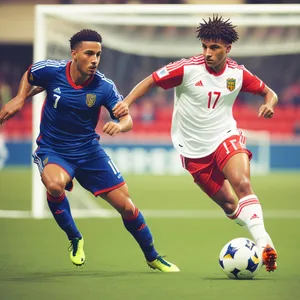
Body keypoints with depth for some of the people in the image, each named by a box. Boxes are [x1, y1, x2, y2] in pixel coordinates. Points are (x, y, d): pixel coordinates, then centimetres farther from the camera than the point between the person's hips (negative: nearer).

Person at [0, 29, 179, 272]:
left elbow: (127, 119, -13)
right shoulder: (51, 71, -14)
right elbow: (29, 76, 9)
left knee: (126, 205, -1)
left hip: (88, 150, 2)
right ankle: (75, 239, -9)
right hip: (52, 150, -2)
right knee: (54, 184, -37)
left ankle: (152, 257, 25)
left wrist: (119, 125, -35)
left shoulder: (104, 87, -14)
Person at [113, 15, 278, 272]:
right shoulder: (187, 68, -12)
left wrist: (269, 104, -15)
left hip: (226, 136, 0)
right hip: (195, 149, 0)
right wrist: (127, 102, -19)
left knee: (243, 184, -28)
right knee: (228, 205, 1)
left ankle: (263, 243, -33)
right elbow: (150, 81, -4)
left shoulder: (238, 73, -4)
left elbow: (268, 92, 9)